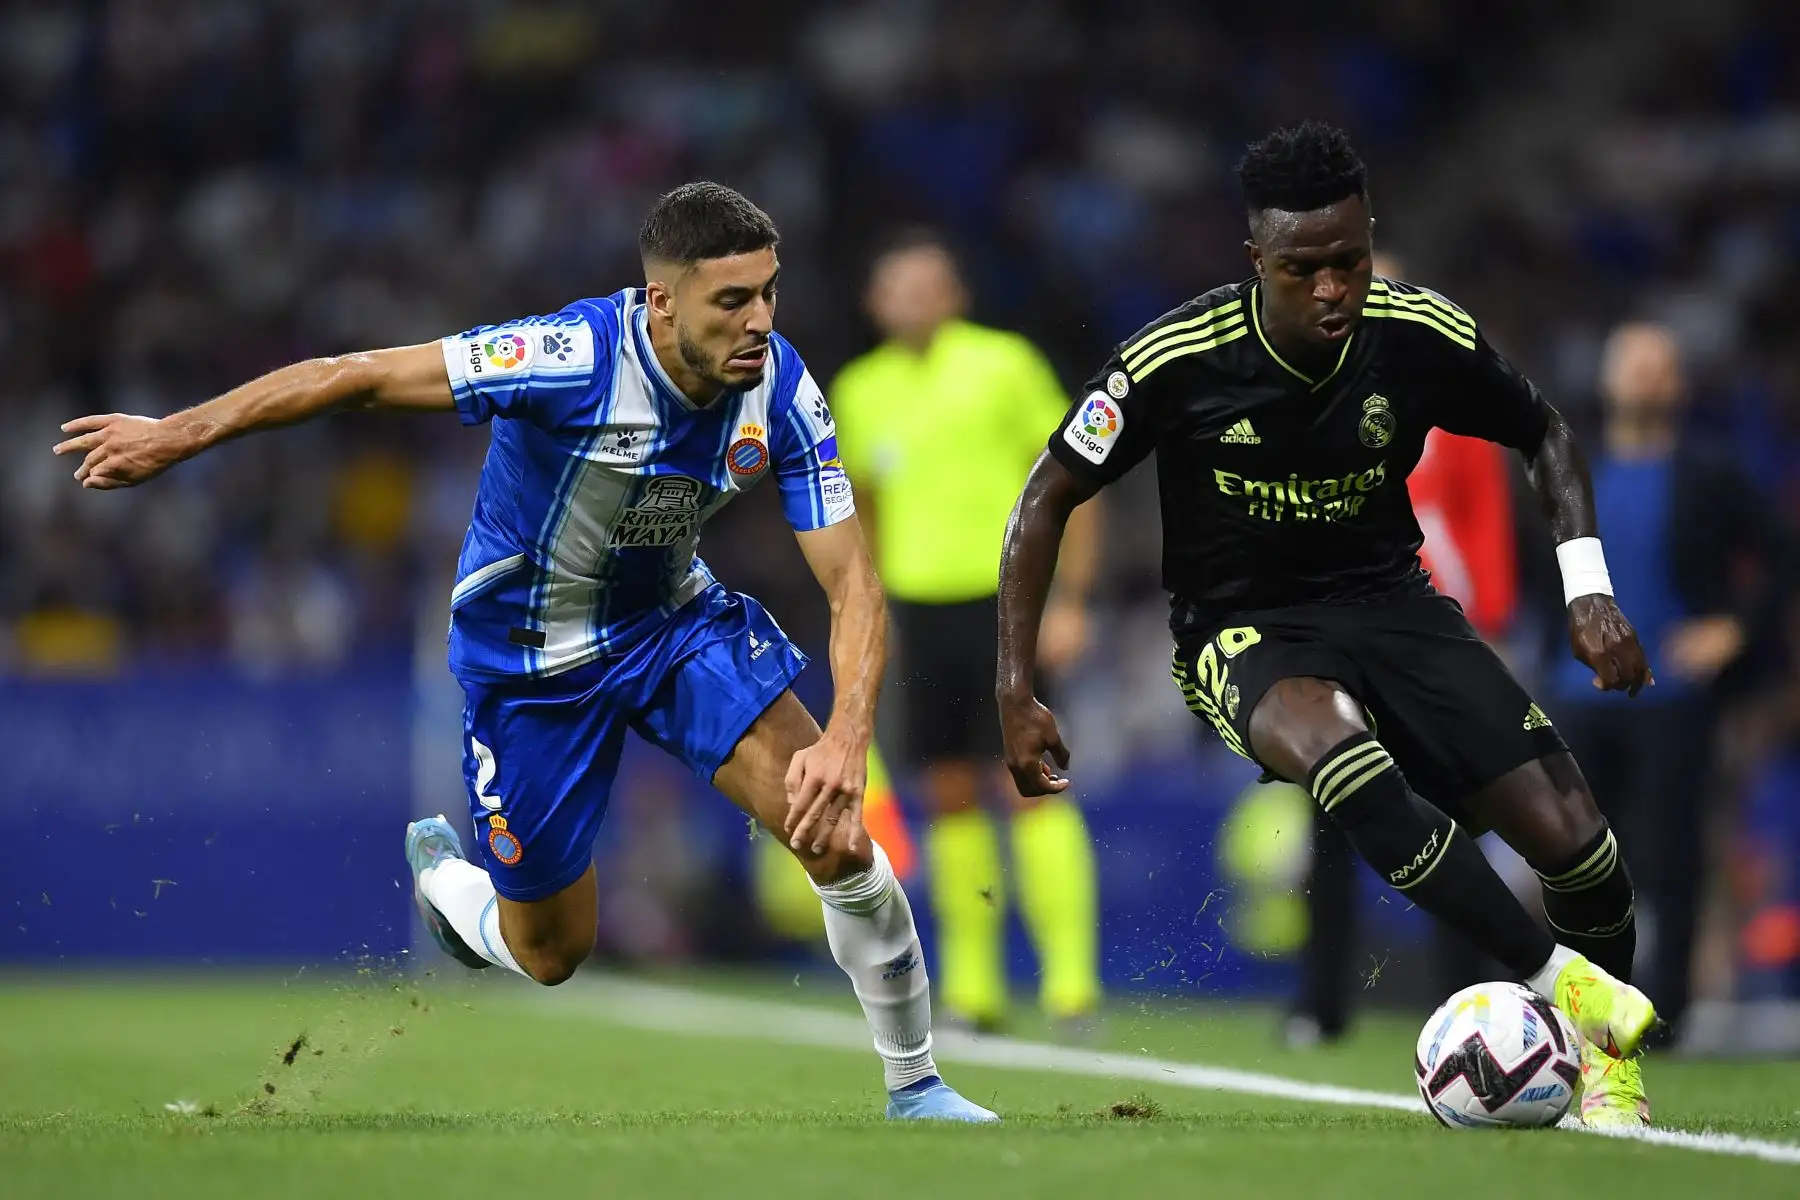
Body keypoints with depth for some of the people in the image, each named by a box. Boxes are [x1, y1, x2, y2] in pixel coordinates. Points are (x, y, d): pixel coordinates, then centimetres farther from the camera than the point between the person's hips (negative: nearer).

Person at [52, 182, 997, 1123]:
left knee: (837, 840, -17)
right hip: (528, 655, -3)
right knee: (553, 955, 10)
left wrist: (845, 741, -36)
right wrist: (176, 435, -24)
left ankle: (915, 1091, 3)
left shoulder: (779, 389, -20)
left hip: (672, 620, 3)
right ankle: (436, 873, 46)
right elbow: (359, 377, -27)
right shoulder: (573, 358, -34)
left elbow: (850, 581, -20)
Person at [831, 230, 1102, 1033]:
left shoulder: (1002, 365, -4)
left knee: (1029, 784, -11)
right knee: (951, 794, 5)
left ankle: (1070, 974, -11)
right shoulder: (861, 391, 10)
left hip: (1000, 599, -5)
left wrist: (1070, 599, -8)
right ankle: (972, 987, 10)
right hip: (916, 606, 5)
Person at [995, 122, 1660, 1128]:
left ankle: (1610, 1059, 15)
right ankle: (1566, 985, -33)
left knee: (1572, 836, -16)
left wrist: (1591, 590, -3)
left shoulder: (1423, 338, -10)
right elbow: (1048, 500, -3)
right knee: (1333, 746, -40)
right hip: (1242, 633, -3)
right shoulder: (1177, 362, -17)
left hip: (1389, 603, 3)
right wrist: (1017, 694, -7)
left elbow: (1545, 433, 10)